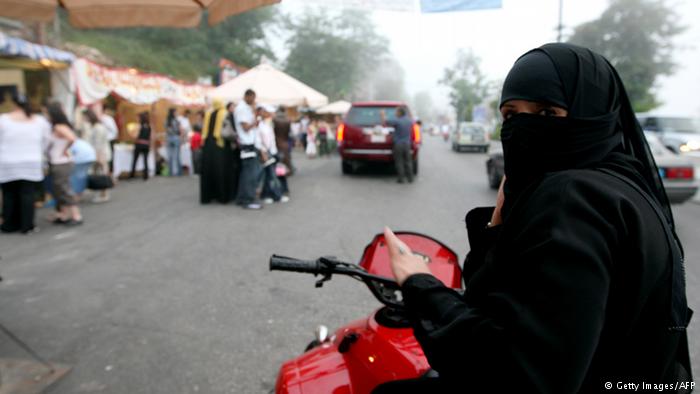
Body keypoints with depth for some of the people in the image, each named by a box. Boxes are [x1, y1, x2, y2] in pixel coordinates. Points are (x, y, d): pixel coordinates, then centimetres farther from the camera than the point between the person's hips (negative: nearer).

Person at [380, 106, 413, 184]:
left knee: (399, 162, 2)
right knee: (408, 161, 11)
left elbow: (384, 122, -12)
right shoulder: (409, 121, 4)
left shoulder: (397, 121, -14)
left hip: (398, 144, -5)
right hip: (407, 143, 5)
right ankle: (410, 178, 11)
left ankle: (401, 178, 2)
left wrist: (383, 115, 7)